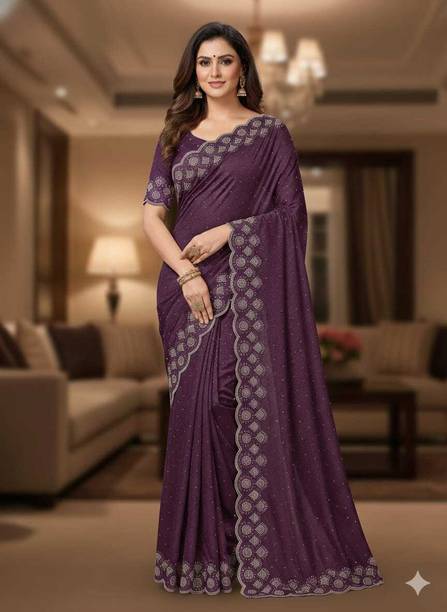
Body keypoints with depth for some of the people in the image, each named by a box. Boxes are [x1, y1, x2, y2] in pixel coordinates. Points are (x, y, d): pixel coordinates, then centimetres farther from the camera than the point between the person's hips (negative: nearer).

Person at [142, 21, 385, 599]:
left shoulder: (270, 132, 4)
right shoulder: (176, 134, 13)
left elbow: (292, 212, -1)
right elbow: (153, 213, 5)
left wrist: (226, 232, -13)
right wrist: (186, 273, -10)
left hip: (247, 284, -3)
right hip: (185, 285, 3)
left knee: (237, 400, -10)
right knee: (195, 405, 3)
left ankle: (264, 542, 6)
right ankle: (204, 540, 15)